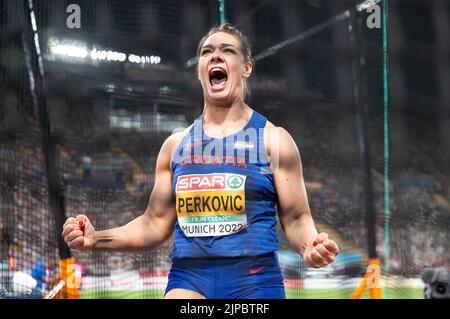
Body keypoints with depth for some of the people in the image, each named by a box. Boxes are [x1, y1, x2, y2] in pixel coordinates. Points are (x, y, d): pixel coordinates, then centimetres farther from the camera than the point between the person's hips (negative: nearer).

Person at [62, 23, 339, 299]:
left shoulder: (273, 139, 3)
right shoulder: (176, 144, 11)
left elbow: (296, 219, 3)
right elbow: (156, 224, 14)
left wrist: (310, 246, -19)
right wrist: (97, 239, 1)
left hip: (253, 280, -1)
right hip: (188, 279, 2)